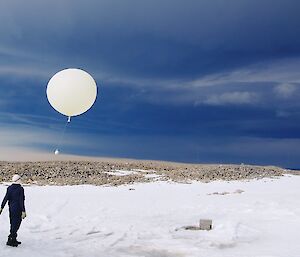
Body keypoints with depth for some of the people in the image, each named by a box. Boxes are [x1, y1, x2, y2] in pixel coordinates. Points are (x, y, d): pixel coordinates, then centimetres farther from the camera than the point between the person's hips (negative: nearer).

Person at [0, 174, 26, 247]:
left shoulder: (9, 188, 1)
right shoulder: (20, 189, -16)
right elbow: (21, 201, -16)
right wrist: (23, 211, -13)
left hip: (11, 208, 7)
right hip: (18, 209, -7)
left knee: (13, 224, 16)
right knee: (15, 225, 0)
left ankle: (14, 240, 24)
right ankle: (10, 240, 0)